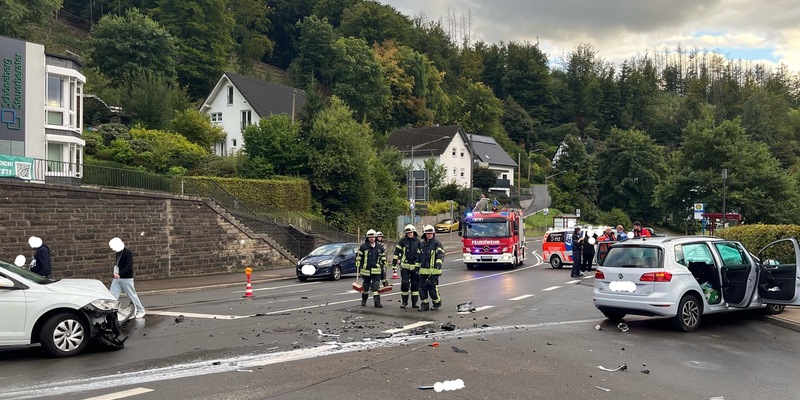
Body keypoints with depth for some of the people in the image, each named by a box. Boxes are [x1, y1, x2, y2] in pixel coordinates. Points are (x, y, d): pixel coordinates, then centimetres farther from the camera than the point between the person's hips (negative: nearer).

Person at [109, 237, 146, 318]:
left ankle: (141, 311, 15)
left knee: (132, 296, 2)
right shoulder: (117, 253, 11)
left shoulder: (128, 253, -13)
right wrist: (115, 272, 6)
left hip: (126, 278, -7)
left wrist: (120, 274, -28)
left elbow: (129, 266, -22)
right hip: (117, 278, 7)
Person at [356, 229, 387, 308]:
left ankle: (377, 302, -8)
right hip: (366, 270, 0)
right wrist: (358, 267, 0)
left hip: (376, 271, 0)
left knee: (376, 287, -8)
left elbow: (383, 259, 14)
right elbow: (358, 258, 4)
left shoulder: (380, 248, 7)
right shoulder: (363, 247, 0)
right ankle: (364, 301, 29)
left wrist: (384, 268, 11)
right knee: (365, 287, 12)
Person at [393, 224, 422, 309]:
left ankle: (414, 302, 15)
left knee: (415, 284, 5)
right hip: (404, 266, -2)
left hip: (415, 266, 2)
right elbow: (396, 252, 4)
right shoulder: (402, 241, 1)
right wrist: (394, 264, 1)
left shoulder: (418, 241, 7)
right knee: (404, 284, -4)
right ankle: (404, 302, 10)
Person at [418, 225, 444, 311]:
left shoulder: (437, 244, -2)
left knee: (433, 288, -6)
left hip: (433, 270, -6)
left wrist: (439, 263, -25)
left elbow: (441, 255, -11)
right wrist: (418, 266, 30)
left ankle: (437, 303, 15)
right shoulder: (422, 244, 18)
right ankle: (425, 305, 13)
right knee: (422, 288, 3)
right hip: (423, 270, 6)